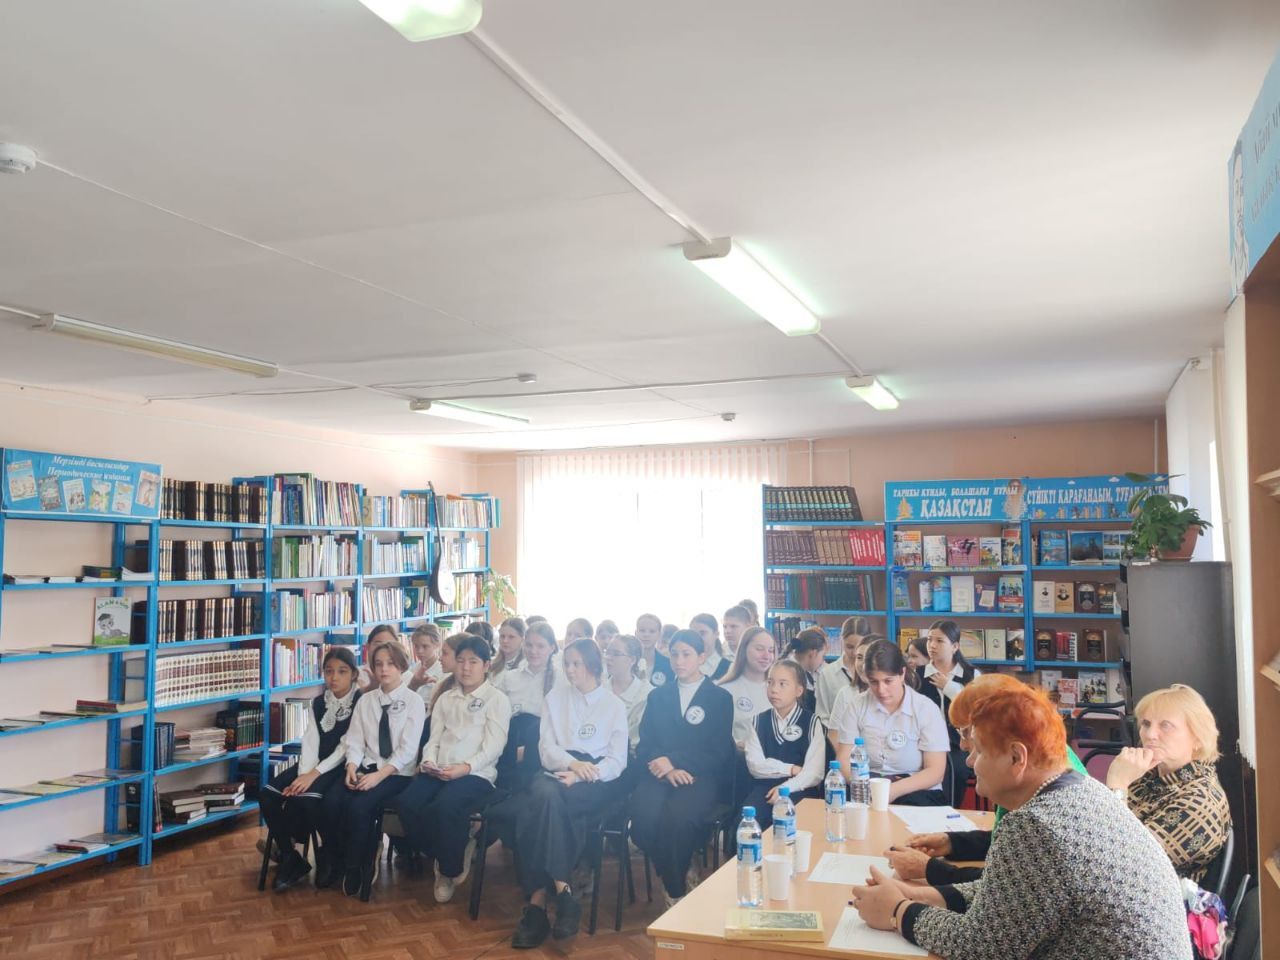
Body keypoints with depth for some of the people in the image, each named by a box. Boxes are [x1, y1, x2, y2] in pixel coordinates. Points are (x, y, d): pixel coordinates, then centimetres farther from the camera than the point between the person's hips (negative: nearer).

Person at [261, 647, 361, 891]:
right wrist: (303, 774, -16)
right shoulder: (318, 703, 11)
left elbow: (347, 747, -14)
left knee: (303, 800, -31)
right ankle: (290, 857, -3)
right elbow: (310, 742, 1)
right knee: (268, 795, -15)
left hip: (341, 768, -6)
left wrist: (314, 775, -20)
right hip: (315, 766, 7)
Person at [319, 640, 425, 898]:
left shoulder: (414, 701, -3)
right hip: (365, 768, 5)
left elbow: (408, 749, -11)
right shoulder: (366, 700, 12)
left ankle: (355, 868, -7)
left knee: (359, 806, -29)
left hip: (397, 774, -4)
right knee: (330, 803, -21)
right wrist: (352, 767, -14)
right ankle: (337, 860, 2)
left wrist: (380, 775, -22)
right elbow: (355, 740, 7)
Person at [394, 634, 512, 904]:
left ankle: (450, 871, -5)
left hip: (476, 773, -5)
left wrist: (465, 767, -20)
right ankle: (444, 853, 1)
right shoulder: (446, 698, 23)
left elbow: (493, 746, -5)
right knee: (406, 803, -23)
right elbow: (434, 738, 14)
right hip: (438, 773, 5)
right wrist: (429, 762, -7)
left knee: (445, 807, -33)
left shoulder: (497, 699, 5)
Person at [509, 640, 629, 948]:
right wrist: (571, 762, -15)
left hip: (597, 783, -2)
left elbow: (617, 761, 1)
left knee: (546, 800, -35)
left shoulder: (614, 705, 9)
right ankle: (561, 892, -34)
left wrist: (581, 775, -16)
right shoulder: (555, 697, 16)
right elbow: (546, 749, 7)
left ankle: (540, 899, -34)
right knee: (545, 793, -36)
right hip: (558, 775, 3)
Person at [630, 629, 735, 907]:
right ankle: (681, 876, -4)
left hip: (701, 776, -2)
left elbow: (718, 753, 2)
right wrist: (667, 769, -12)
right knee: (644, 816, -31)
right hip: (660, 773, 2)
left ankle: (674, 892, -11)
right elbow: (644, 746, 10)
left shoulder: (720, 698, 11)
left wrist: (673, 760, -11)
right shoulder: (658, 696, 20)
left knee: (677, 817, -35)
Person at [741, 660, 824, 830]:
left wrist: (786, 788, -20)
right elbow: (755, 765, 0)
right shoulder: (759, 721, 12)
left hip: (799, 789, -1)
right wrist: (791, 769, -7)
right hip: (765, 788, 2)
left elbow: (814, 773, -7)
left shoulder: (812, 722, 4)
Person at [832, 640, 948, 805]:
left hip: (916, 791, -1)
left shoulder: (926, 709, -3)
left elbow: (935, 771, -7)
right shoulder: (856, 705, 3)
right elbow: (844, 760, 1)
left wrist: (894, 790, -23)